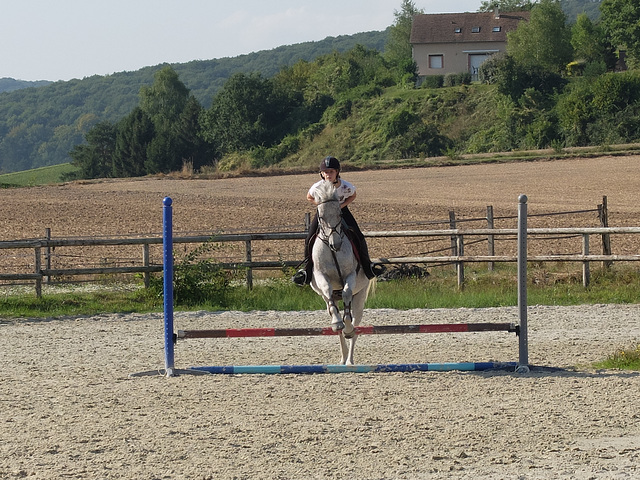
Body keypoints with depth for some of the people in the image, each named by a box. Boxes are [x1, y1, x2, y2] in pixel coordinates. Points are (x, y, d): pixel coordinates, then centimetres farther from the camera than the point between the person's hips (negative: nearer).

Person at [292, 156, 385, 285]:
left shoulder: (346, 187, -26)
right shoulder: (317, 187, -26)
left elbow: (352, 196, -3)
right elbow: (309, 197, -4)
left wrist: (341, 205, -19)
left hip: (341, 210, 0)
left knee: (358, 237, -11)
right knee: (310, 239, -11)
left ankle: (367, 265, 9)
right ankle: (307, 269, 7)